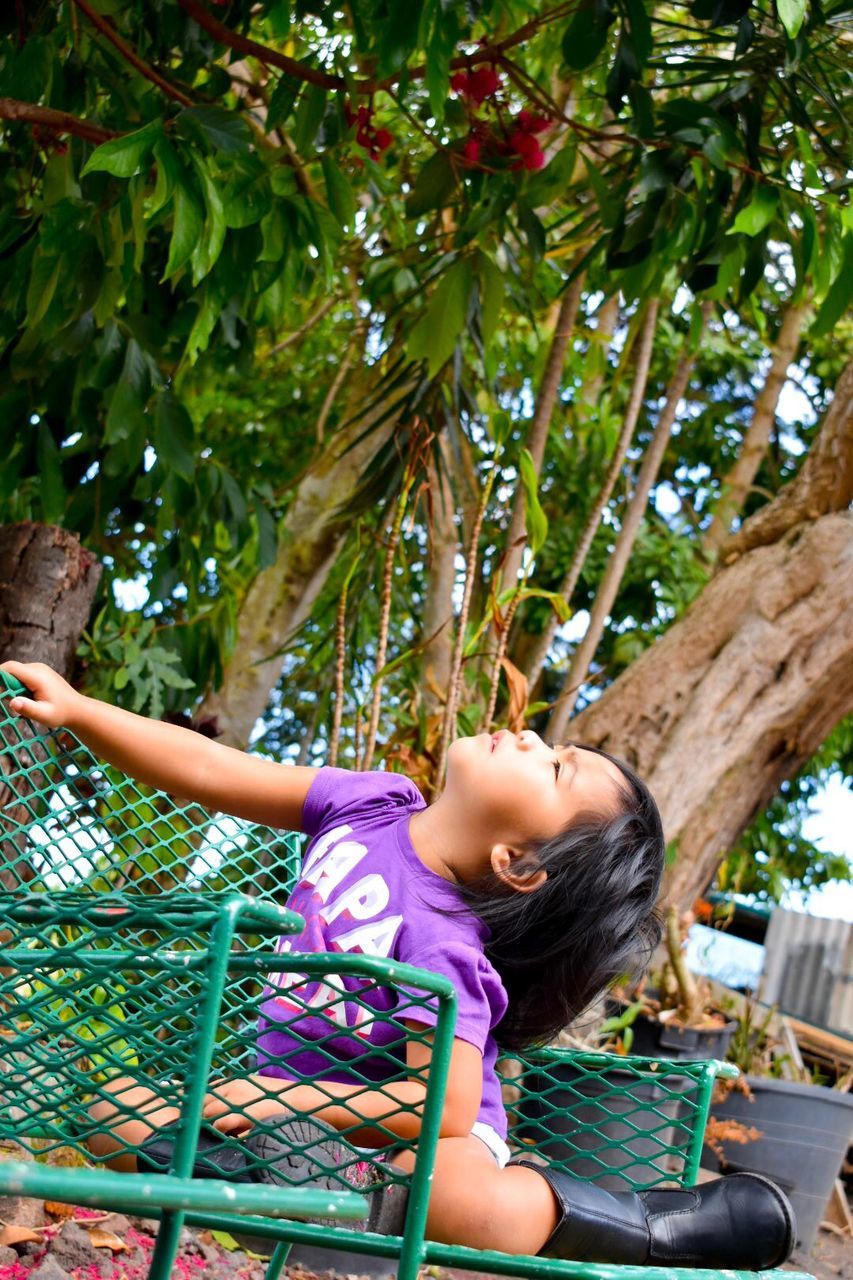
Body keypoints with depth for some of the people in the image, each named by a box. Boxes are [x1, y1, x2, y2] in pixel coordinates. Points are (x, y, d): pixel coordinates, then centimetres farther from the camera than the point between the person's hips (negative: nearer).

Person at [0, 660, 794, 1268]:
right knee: (119, 1113, -1)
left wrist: (291, 1100, -32)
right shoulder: (371, 805, -13)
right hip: (298, 1108, 7)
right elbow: (207, 774, -8)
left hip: (409, 1138, -7)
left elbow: (447, 1106, -35)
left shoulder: (441, 946, -31)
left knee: (474, 1205, -41)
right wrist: (75, 709, -10)